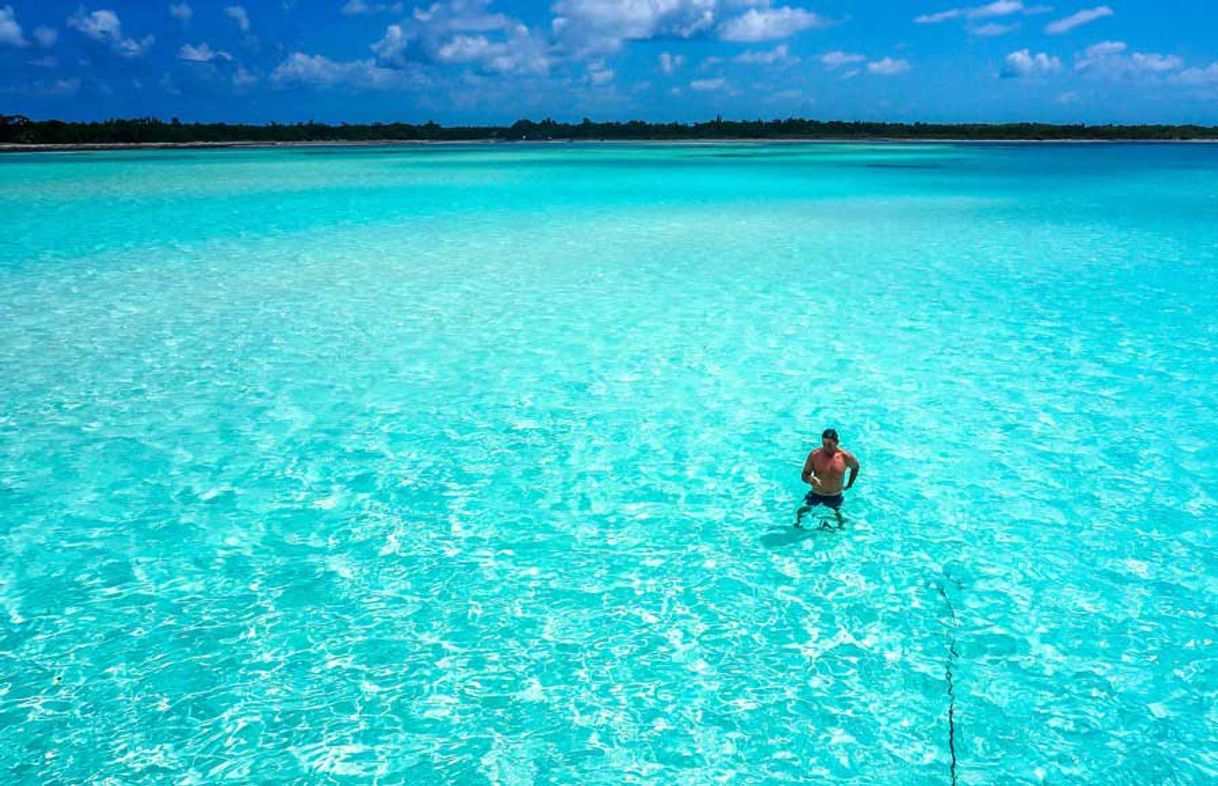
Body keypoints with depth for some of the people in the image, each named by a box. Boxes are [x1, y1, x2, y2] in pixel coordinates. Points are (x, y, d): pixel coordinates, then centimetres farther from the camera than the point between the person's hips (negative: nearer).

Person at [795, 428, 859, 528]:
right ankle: (797, 524, 25)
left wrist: (849, 484, 10)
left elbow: (856, 467, 9)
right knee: (801, 512, -5)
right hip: (816, 494, 0)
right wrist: (810, 479, -34)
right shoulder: (814, 455, -16)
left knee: (838, 518, -2)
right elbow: (804, 476, -11)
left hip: (835, 497, 0)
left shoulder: (845, 456, -14)